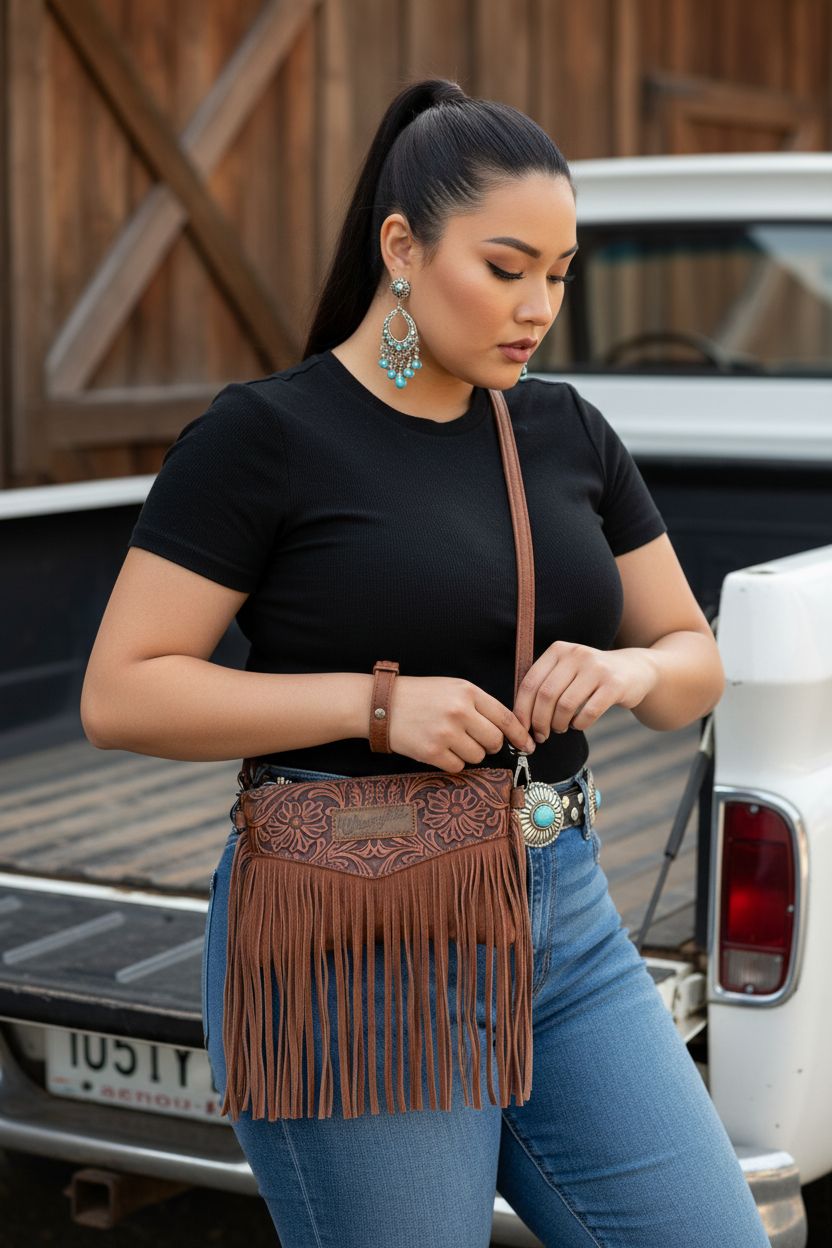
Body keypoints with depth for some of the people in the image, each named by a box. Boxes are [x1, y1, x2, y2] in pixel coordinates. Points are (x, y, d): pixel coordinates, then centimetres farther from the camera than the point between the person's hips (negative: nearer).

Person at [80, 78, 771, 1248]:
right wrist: (379, 703, -20)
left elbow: (697, 661, 14)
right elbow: (120, 694, -10)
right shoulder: (265, 435, -8)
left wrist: (632, 670, -11)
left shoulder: (567, 432, 8)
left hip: (565, 918, 6)